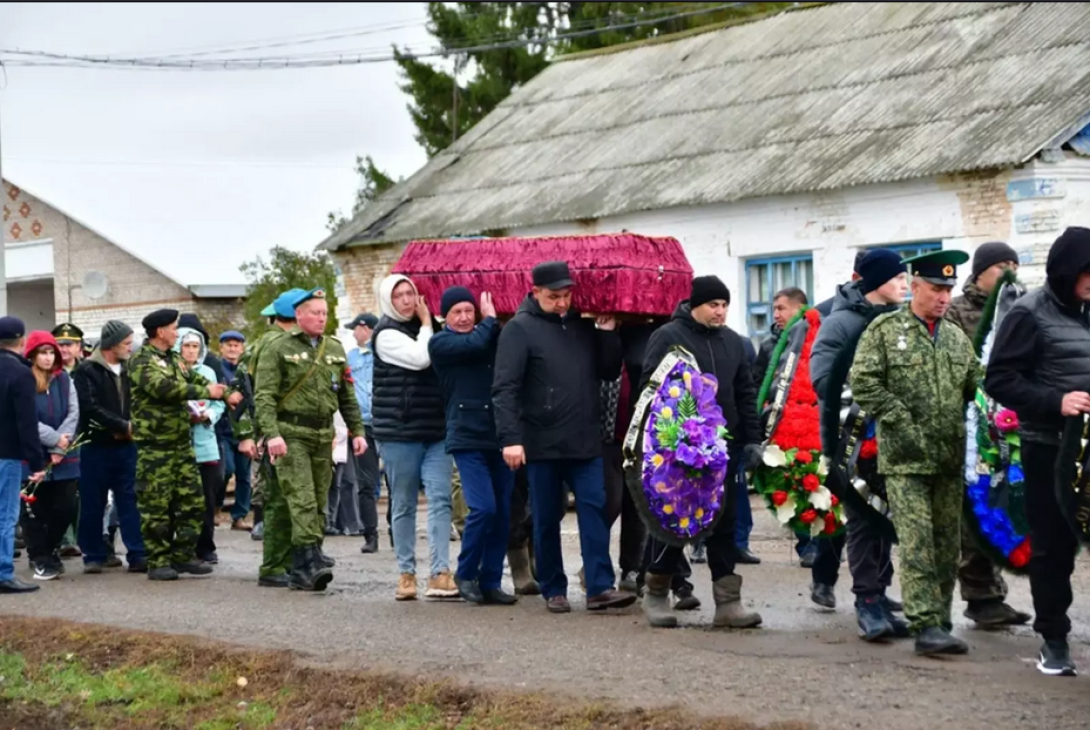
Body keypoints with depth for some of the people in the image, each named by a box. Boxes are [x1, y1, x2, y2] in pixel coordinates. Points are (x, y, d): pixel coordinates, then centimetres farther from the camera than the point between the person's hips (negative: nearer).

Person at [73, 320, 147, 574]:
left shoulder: (128, 370, 12)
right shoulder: (87, 371, -7)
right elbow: (91, 408, -16)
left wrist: (132, 427, -8)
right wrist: (123, 426, -15)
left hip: (125, 446, 5)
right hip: (96, 446, -4)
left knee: (130, 501, 2)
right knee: (93, 503, 3)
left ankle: (137, 555, 1)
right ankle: (94, 555, 13)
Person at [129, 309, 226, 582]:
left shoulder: (174, 360, 17)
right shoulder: (141, 361, -11)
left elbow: (196, 380, 14)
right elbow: (165, 388, -24)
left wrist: (225, 393, -3)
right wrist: (206, 392, -19)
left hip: (182, 443, 8)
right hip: (154, 446, -8)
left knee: (192, 501, 9)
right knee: (157, 507, -3)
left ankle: (184, 555, 17)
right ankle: (158, 562, 4)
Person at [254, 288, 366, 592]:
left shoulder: (335, 349, 15)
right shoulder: (278, 348, -2)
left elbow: (347, 396, 20)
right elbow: (263, 396, -9)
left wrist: (357, 431, 10)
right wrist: (272, 434, -21)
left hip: (323, 435, 6)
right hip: (291, 435, -6)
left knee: (318, 504, 6)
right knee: (302, 500, -16)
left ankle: (301, 572, 11)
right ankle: (311, 559, -22)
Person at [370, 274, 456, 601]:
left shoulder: (422, 329, 14)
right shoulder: (386, 334, -5)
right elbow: (420, 358, -18)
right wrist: (426, 324, -5)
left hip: (435, 431, 5)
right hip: (398, 432, -5)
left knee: (440, 499, -8)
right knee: (404, 505, 3)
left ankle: (440, 574, -12)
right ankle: (406, 574, 12)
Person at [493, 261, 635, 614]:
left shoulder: (584, 326, 11)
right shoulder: (520, 329, -6)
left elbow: (609, 372, 14)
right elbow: (504, 388, -12)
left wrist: (608, 333, 1)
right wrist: (510, 438, -21)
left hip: (585, 441, 4)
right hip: (542, 444, -4)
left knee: (594, 510, -4)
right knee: (547, 519, 5)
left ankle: (600, 587, -5)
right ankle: (553, 590, 15)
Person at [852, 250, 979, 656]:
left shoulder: (957, 337, 15)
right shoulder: (885, 330, -1)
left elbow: (975, 386, 19)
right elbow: (864, 382, -8)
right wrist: (900, 423, -11)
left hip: (951, 457, 5)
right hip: (905, 458, -5)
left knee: (948, 545, 7)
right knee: (917, 542, -10)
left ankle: (940, 623, 15)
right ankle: (925, 626, -11)